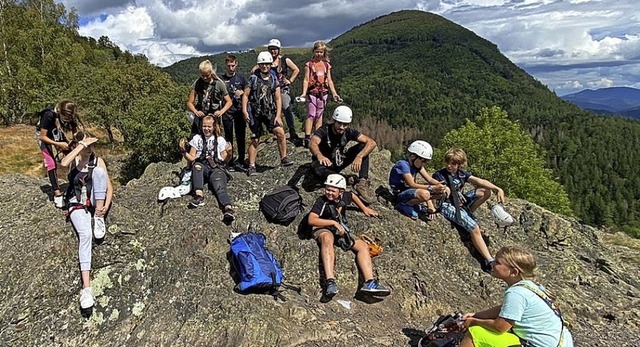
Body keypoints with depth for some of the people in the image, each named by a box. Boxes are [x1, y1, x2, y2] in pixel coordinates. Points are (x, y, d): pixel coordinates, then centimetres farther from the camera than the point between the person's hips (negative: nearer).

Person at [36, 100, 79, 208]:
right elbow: (43, 137, -30)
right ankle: (57, 193, -14)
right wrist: (59, 144, -40)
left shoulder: (71, 116, -27)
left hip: (57, 133, 5)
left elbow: (75, 132, -11)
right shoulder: (49, 116, -39)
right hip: (44, 135, -5)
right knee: (51, 163, -14)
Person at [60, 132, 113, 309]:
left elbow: (109, 187, 0)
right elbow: (63, 163, -28)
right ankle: (86, 286, -36)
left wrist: (106, 206, -17)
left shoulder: (98, 161, 3)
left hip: (95, 202, 1)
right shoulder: (73, 160, 0)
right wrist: (82, 144, -22)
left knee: (98, 171, -25)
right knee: (85, 234, -30)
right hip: (77, 204, -1)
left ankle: (99, 218, -19)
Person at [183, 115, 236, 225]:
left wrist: (229, 153, -8)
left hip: (217, 168, -2)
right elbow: (191, 158, 16)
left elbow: (225, 159, 13)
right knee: (197, 166, -36)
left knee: (220, 187, -31)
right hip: (202, 167, 2)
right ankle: (199, 195, -48)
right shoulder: (197, 138, 21)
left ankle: (228, 209, -58)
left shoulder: (220, 140, 18)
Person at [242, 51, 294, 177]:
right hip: (255, 113, -1)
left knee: (280, 132, -18)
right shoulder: (253, 78, 1)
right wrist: (244, 111, -10)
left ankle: (283, 158, -3)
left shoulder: (274, 80, 5)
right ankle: (251, 166, 11)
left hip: (270, 112, 1)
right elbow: (245, 95, 2)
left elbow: (278, 98, 1)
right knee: (255, 140, 2)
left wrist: (278, 115, -9)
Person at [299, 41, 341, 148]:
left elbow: (329, 80, 11)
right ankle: (307, 138, -7)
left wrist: (334, 94, 6)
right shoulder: (309, 64, 0)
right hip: (312, 92, -3)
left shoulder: (326, 65, 11)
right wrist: (304, 93, -14)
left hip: (323, 92, 4)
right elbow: (306, 80, -3)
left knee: (319, 116, 8)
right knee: (311, 115, -7)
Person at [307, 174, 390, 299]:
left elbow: (353, 196, 32)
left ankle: (369, 283, -29)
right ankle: (330, 281, -57)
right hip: (324, 229, -6)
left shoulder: (344, 196, 5)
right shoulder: (322, 201, -11)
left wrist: (364, 208, 30)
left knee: (363, 245, -13)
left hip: (342, 231, 6)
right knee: (327, 239, -42)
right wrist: (334, 222, -23)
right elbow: (311, 220, -22)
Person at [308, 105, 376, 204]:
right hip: (325, 163, -3)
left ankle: (362, 183, -28)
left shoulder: (349, 132, -15)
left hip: (339, 162, 3)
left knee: (363, 146, -18)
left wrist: (359, 156, -43)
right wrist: (319, 155, -67)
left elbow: (371, 143, -24)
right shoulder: (324, 130, -23)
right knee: (317, 168, -41)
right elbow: (312, 143, -43)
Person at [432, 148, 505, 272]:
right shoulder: (438, 175, -12)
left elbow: (480, 181, -3)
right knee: (475, 229, -19)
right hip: (448, 206, -7)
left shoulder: (461, 173, 5)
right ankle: (489, 261, -15)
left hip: (461, 201, 7)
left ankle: (467, 214, 4)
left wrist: (497, 189, -14)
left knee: (486, 191, -3)